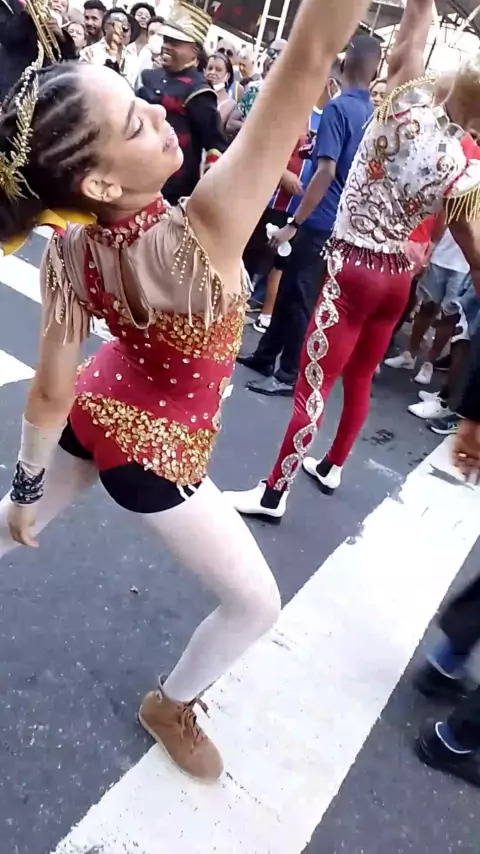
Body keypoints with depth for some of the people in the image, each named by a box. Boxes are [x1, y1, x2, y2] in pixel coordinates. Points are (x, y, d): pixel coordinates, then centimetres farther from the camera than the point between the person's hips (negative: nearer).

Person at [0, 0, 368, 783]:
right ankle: (171, 705, 40)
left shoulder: (68, 255, -19)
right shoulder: (204, 231, -35)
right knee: (257, 604, 18)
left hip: (94, 414, 5)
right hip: (153, 450, -5)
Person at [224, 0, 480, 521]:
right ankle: (332, 467, 39)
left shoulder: (408, 106, -12)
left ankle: (273, 493, 12)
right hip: (397, 278, 5)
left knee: (313, 386, 0)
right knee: (359, 380, 19)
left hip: (351, 270, -4)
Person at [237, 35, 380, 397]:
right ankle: (266, 355, 28)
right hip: (345, 223, 8)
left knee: (300, 298, 0)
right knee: (291, 290, 16)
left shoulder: (338, 107, -14)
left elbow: (326, 171, -22)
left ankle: (290, 375, 9)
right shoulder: (376, 115, 10)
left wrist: (295, 222, -20)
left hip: (321, 223, -8)